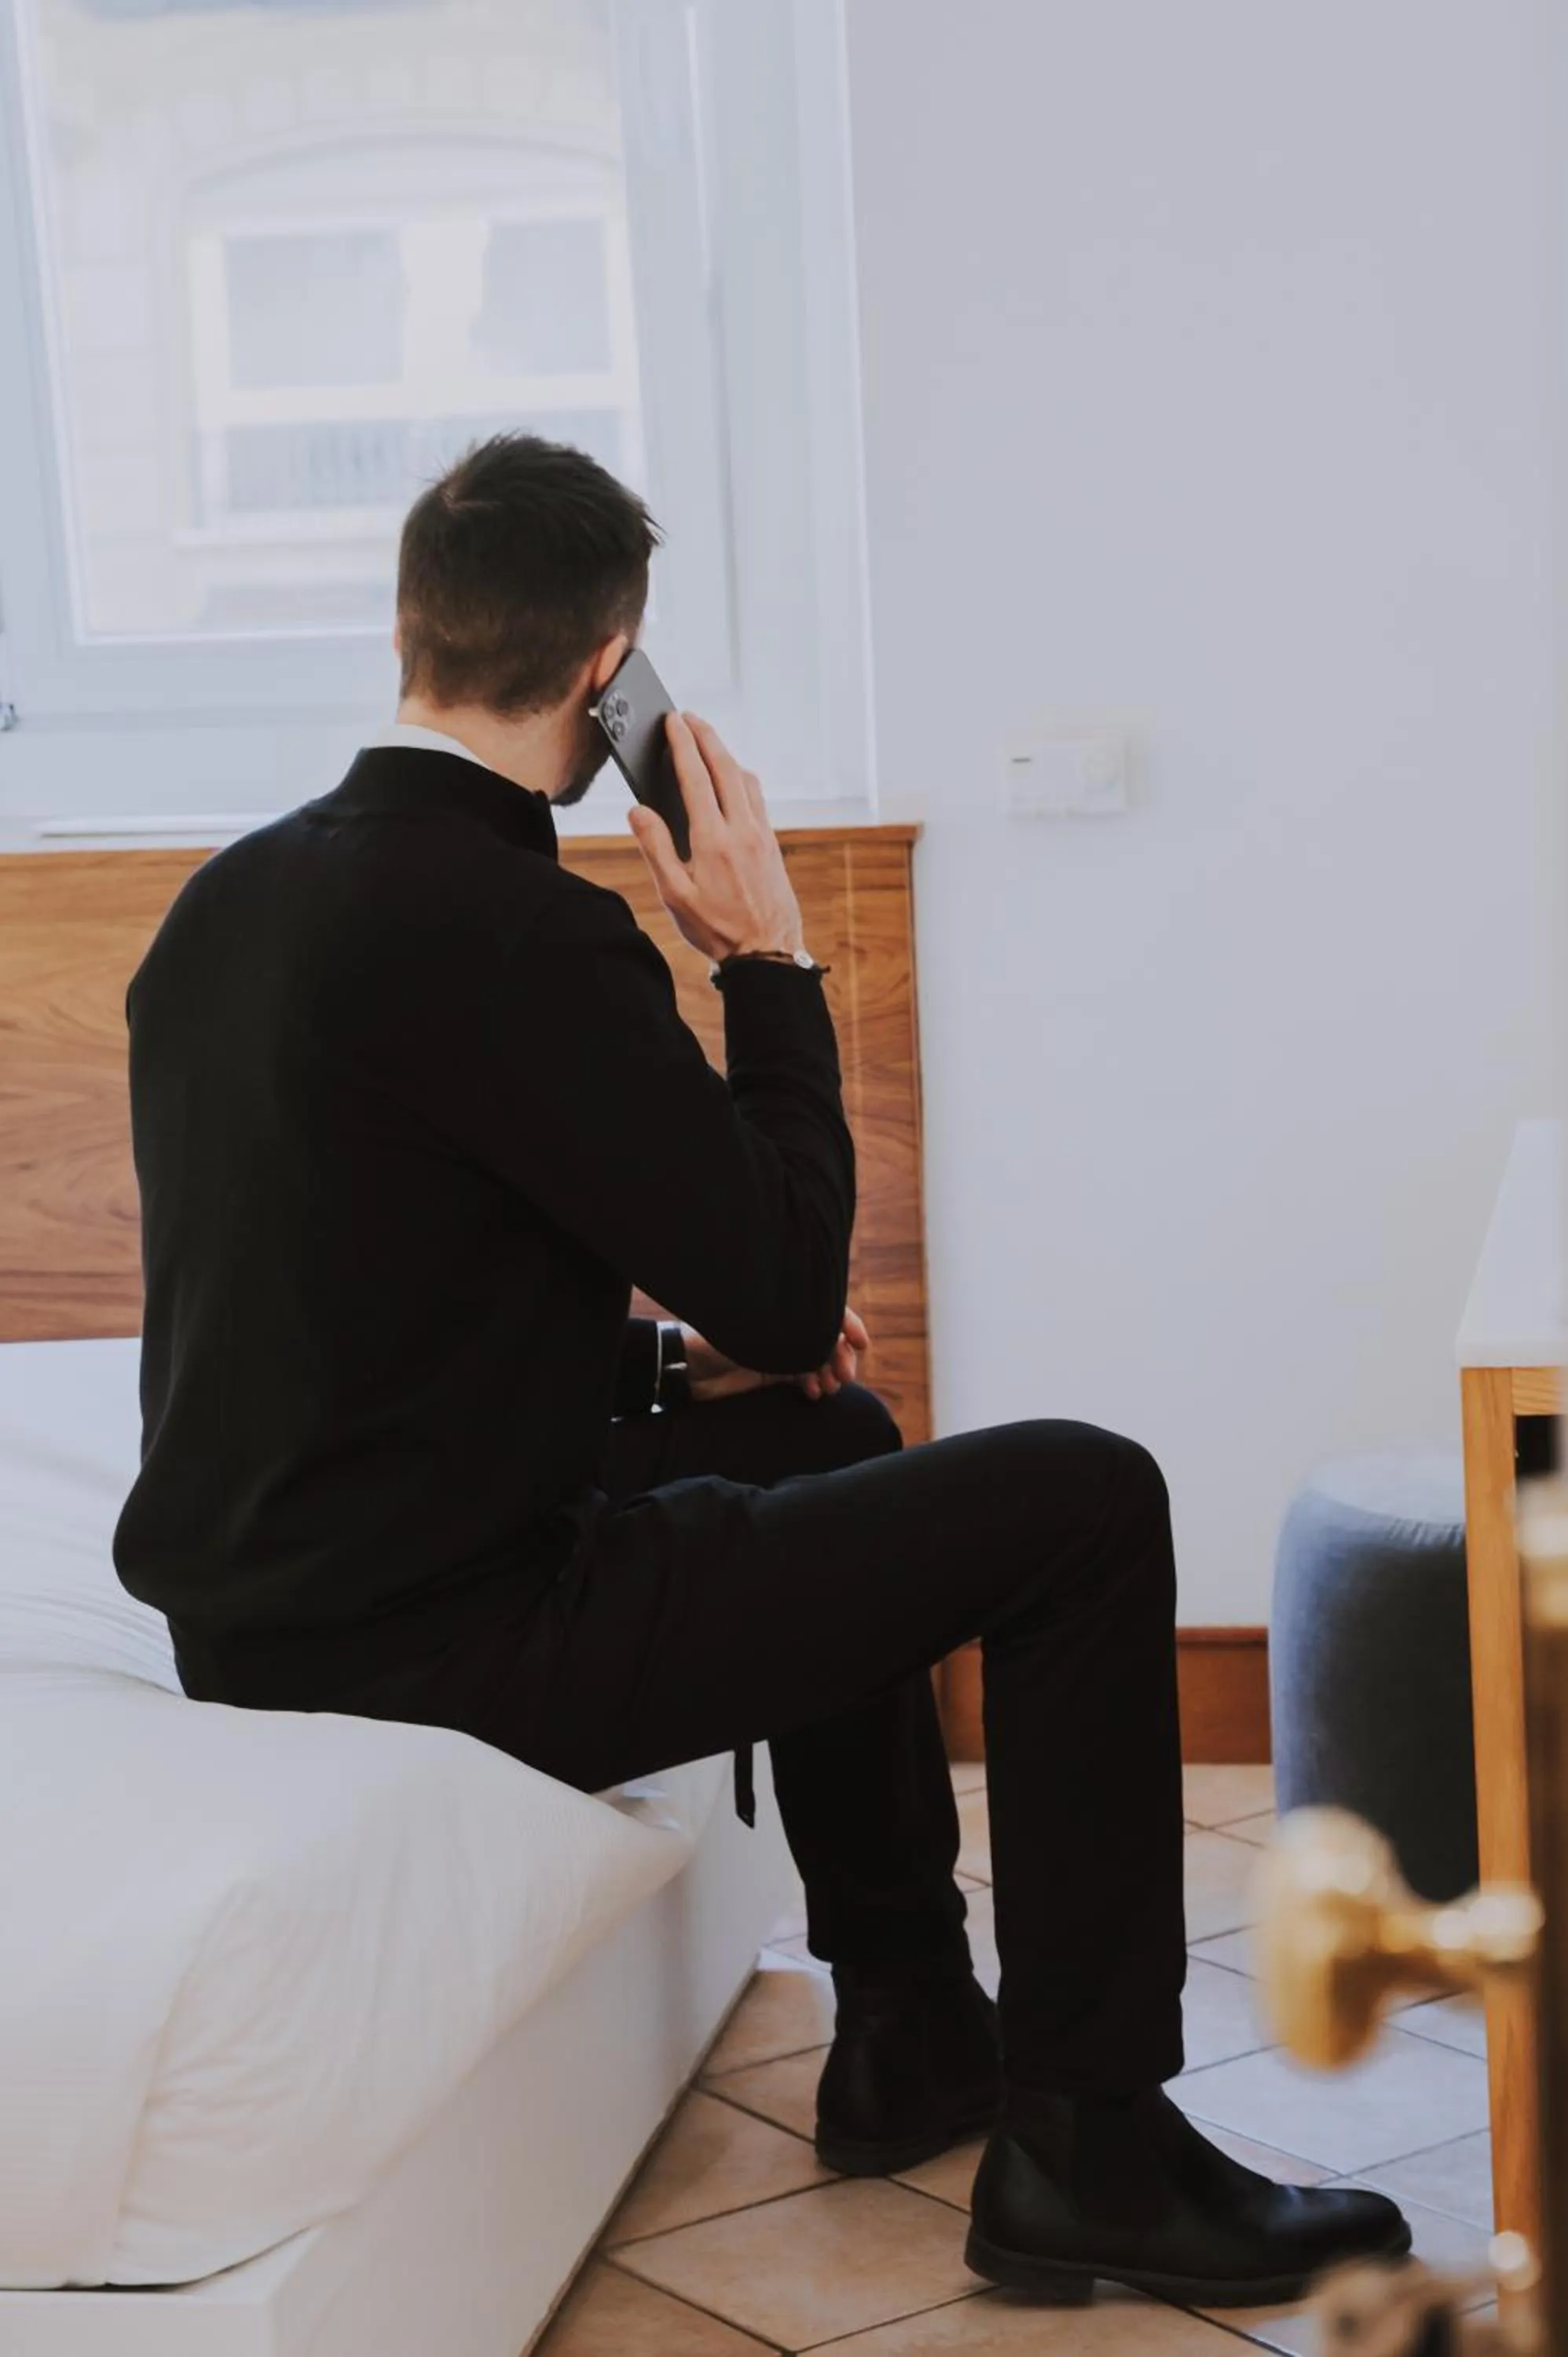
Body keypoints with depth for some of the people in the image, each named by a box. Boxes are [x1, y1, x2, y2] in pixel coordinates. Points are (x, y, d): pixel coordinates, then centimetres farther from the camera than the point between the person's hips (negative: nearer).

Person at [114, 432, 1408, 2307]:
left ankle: (911, 2036, 35)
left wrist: (669, 1347, 13)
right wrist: (766, 958, -7)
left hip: (267, 1604, 10)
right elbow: (791, 1290, -16)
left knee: (823, 1437, 30)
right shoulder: (512, 930, -21)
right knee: (1086, 1503, -5)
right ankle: (1087, 2141, 5)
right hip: (440, 1645, -10)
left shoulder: (227, 902, 8)